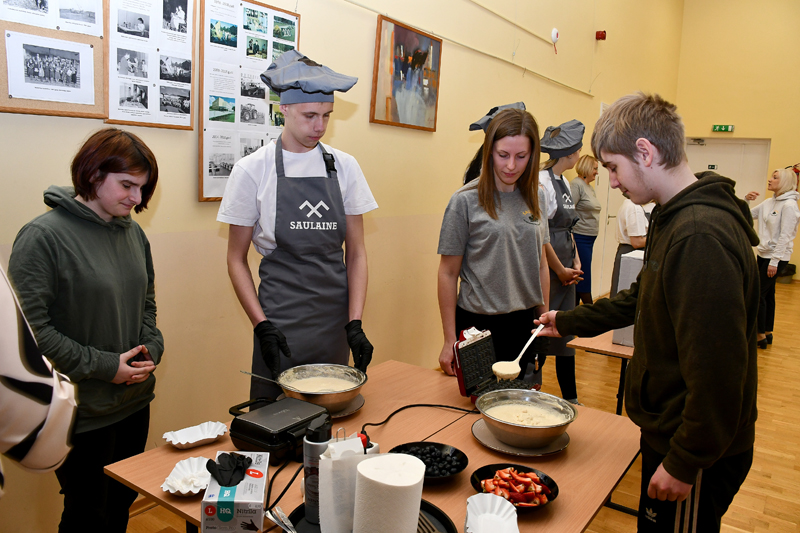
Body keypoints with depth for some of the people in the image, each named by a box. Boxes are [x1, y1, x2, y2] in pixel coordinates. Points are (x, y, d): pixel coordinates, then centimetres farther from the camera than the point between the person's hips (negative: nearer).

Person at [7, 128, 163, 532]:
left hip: (135, 401, 6)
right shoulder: (43, 236, -15)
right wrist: (104, 366, -17)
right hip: (81, 413, -6)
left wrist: (150, 348, -2)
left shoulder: (133, 233, 5)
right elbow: (29, 327, -18)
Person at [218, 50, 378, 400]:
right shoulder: (253, 169, -3)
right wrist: (262, 326, -8)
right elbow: (237, 259, 1)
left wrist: (355, 324, -4)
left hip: (336, 319, 3)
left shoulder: (344, 166, 5)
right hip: (280, 321, -2)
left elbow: (356, 252, 5)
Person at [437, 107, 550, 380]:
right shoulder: (466, 201, -9)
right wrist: (449, 341, -6)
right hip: (479, 326, -4)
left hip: (525, 325, 5)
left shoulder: (533, 199, 5)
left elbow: (540, 265, 13)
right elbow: (448, 274, -6)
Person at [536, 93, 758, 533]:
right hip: (668, 430, 9)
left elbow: (716, 369, -29)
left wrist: (684, 463, -21)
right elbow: (642, 298, 20)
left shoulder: (701, 237, -29)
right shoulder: (673, 219, 6)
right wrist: (569, 322, 22)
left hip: (697, 454, -9)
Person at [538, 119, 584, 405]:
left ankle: (570, 398, 26)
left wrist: (575, 261, 9)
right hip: (548, 271, -9)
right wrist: (561, 270, -11)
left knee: (565, 334, 15)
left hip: (565, 271, 9)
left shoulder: (563, 181, 14)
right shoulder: (542, 181, -16)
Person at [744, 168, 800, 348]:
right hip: (763, 254, 8)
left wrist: (774, 261, -20)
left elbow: (785, 236, -18)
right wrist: (746, 200, -4)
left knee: (758, 294, -7)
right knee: (767, 294, 13)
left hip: (777, 257, -8)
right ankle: (768, 333, 23)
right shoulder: (768, 202, 9)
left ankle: (761, 335, 2)